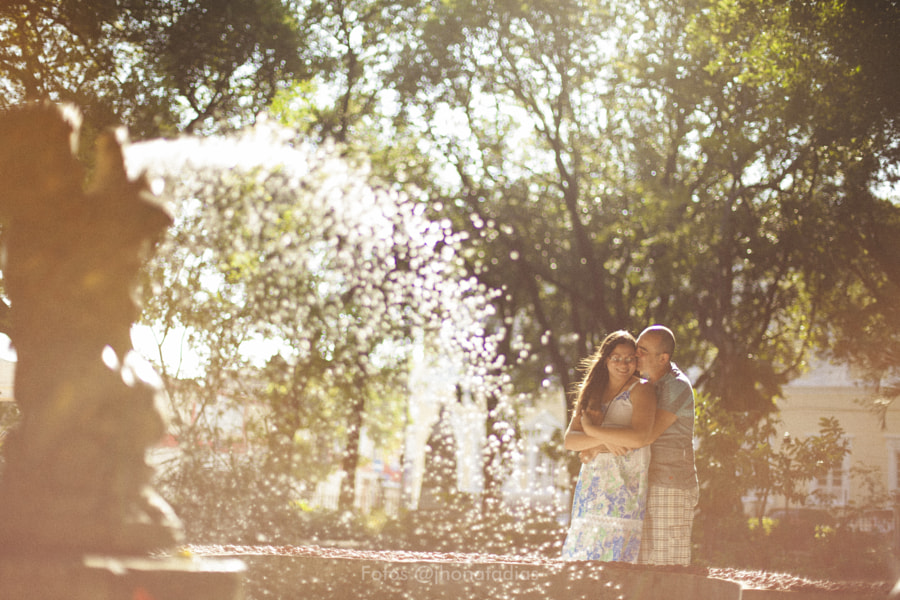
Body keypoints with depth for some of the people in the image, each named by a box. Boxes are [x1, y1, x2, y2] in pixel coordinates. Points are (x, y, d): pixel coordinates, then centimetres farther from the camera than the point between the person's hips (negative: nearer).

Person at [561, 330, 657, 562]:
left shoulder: (640, 391, 0)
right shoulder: (592, 393, 16)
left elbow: (638, 437, -17)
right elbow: (569, 439, 5)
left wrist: (593, 430, -8)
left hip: (624, 484, -5)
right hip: (592, 481, 5)